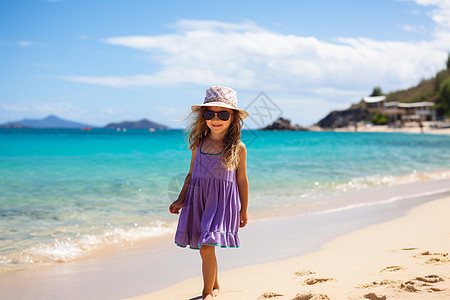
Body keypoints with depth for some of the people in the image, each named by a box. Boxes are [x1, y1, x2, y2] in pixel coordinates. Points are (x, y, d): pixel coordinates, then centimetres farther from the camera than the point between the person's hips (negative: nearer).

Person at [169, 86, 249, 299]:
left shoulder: (238, 148, -3)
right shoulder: (199, 143, 6)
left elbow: (242, 180, 4)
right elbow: (192, 174, 13)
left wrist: (243, 210, 8)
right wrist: (181, 199, 5)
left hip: (222, 201, -4)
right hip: (198, 199, 4)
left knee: (207, 248, -13)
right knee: (204, 249, 12)